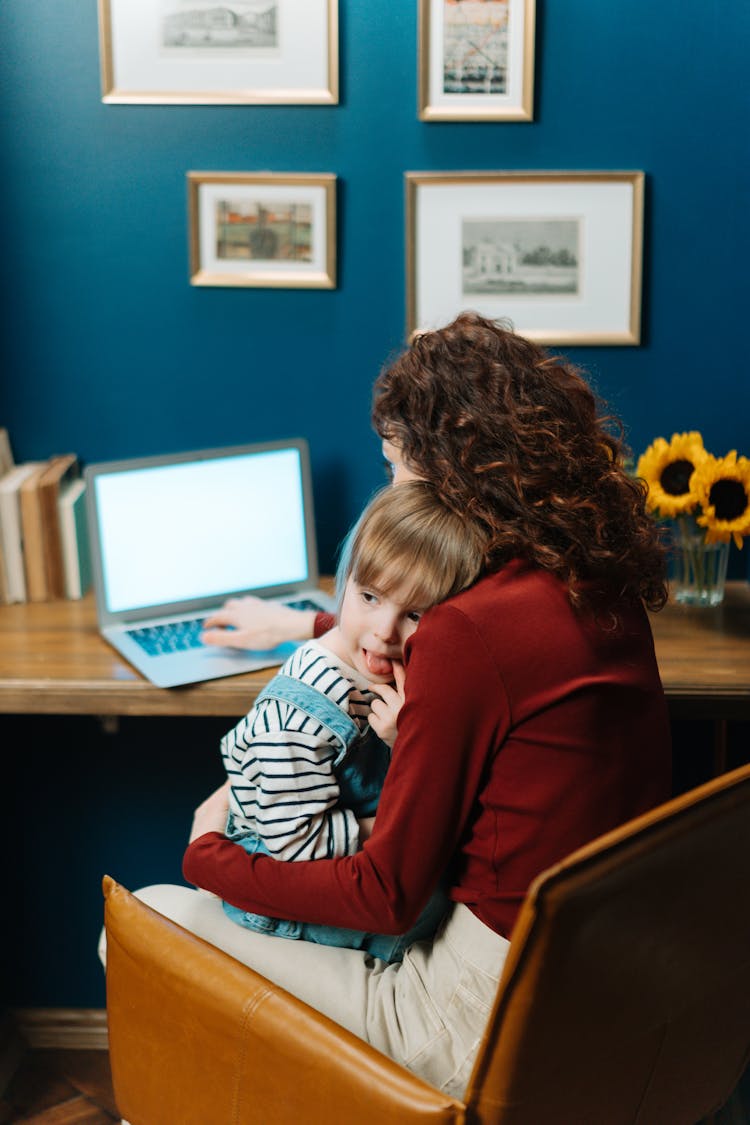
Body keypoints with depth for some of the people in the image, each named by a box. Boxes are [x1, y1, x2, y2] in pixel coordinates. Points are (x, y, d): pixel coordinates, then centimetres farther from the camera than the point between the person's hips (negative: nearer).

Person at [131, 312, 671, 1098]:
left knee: (148, 920, 2)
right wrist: (311, 625, 35)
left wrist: (209, 853, -3)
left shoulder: (469, 635, -26)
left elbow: (384, 896, -19)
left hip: (495, 1020, -9)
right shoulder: (603, 584, 0)